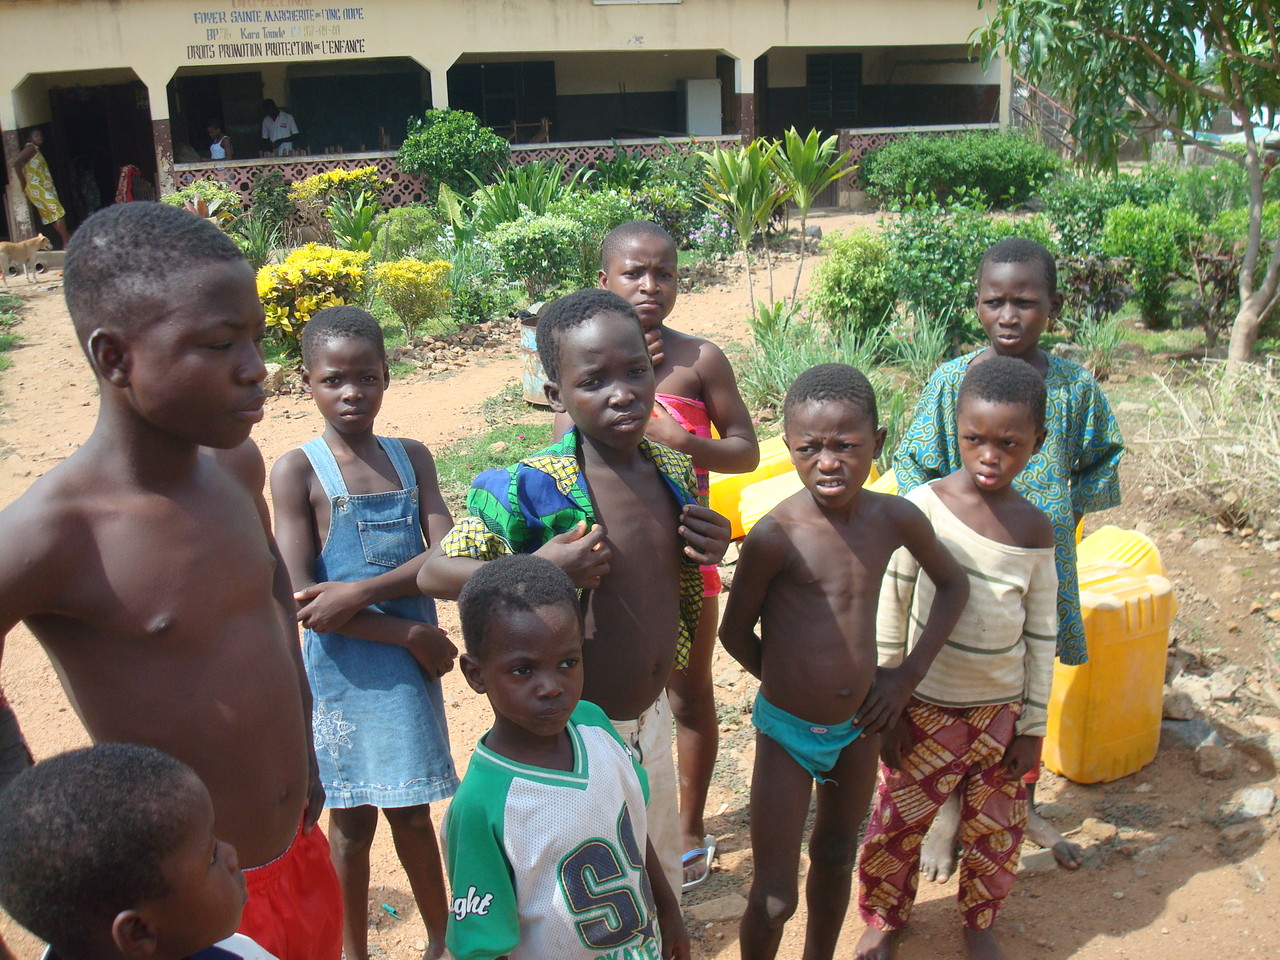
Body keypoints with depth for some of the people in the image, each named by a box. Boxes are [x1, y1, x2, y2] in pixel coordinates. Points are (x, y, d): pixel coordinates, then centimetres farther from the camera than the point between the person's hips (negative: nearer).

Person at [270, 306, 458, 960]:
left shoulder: (411, 458, 3)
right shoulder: (298, 470, -9)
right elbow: (300, 599, -15)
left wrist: (360, 592, -21)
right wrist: (412, 633, -15)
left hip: (411, 666, 3)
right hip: (343, 670, -3)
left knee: (412, 811, 16)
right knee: (352, 819, 11)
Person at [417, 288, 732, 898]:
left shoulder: (675, 472, -3)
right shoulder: (530, 488, -22)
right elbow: (432, 573, -16)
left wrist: (711, 550, -9)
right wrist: (537, 570, -29)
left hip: (653, 719, 6)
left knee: (660, 878, 27)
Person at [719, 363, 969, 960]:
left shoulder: (896, 519, -10)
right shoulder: (775, 535, -23)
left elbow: (953, 584, 9)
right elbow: (736, 632, -9)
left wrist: (909, 674, 2)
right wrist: (787, 684, 3)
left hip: (859, 726, 4)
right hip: (786, 730, -4)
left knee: (836, 858, 24)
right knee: (774, 899, 2)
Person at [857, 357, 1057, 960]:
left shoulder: (1035, 531, -6)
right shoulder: (923, 508, -15)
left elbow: (1041, 633, 2)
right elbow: (889, 613, -9)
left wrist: (1033, 724, 4)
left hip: (1001, 712, 2)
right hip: (925, 707, -2)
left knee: (995, 831, 17)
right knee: (896, 824, 10)